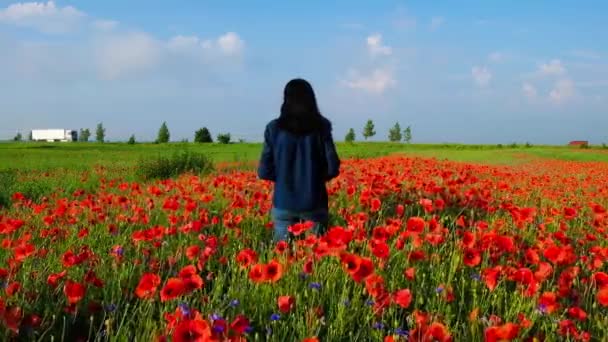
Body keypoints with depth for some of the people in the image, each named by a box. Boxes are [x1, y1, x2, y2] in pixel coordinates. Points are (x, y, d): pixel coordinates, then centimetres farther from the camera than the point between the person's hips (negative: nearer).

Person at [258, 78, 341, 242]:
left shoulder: (274, 128, -3)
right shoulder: (321, 127, -5)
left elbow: (264, 172, -4)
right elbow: (332, 168, -6)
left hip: (283, 204, 1)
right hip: (313, 203, 0)